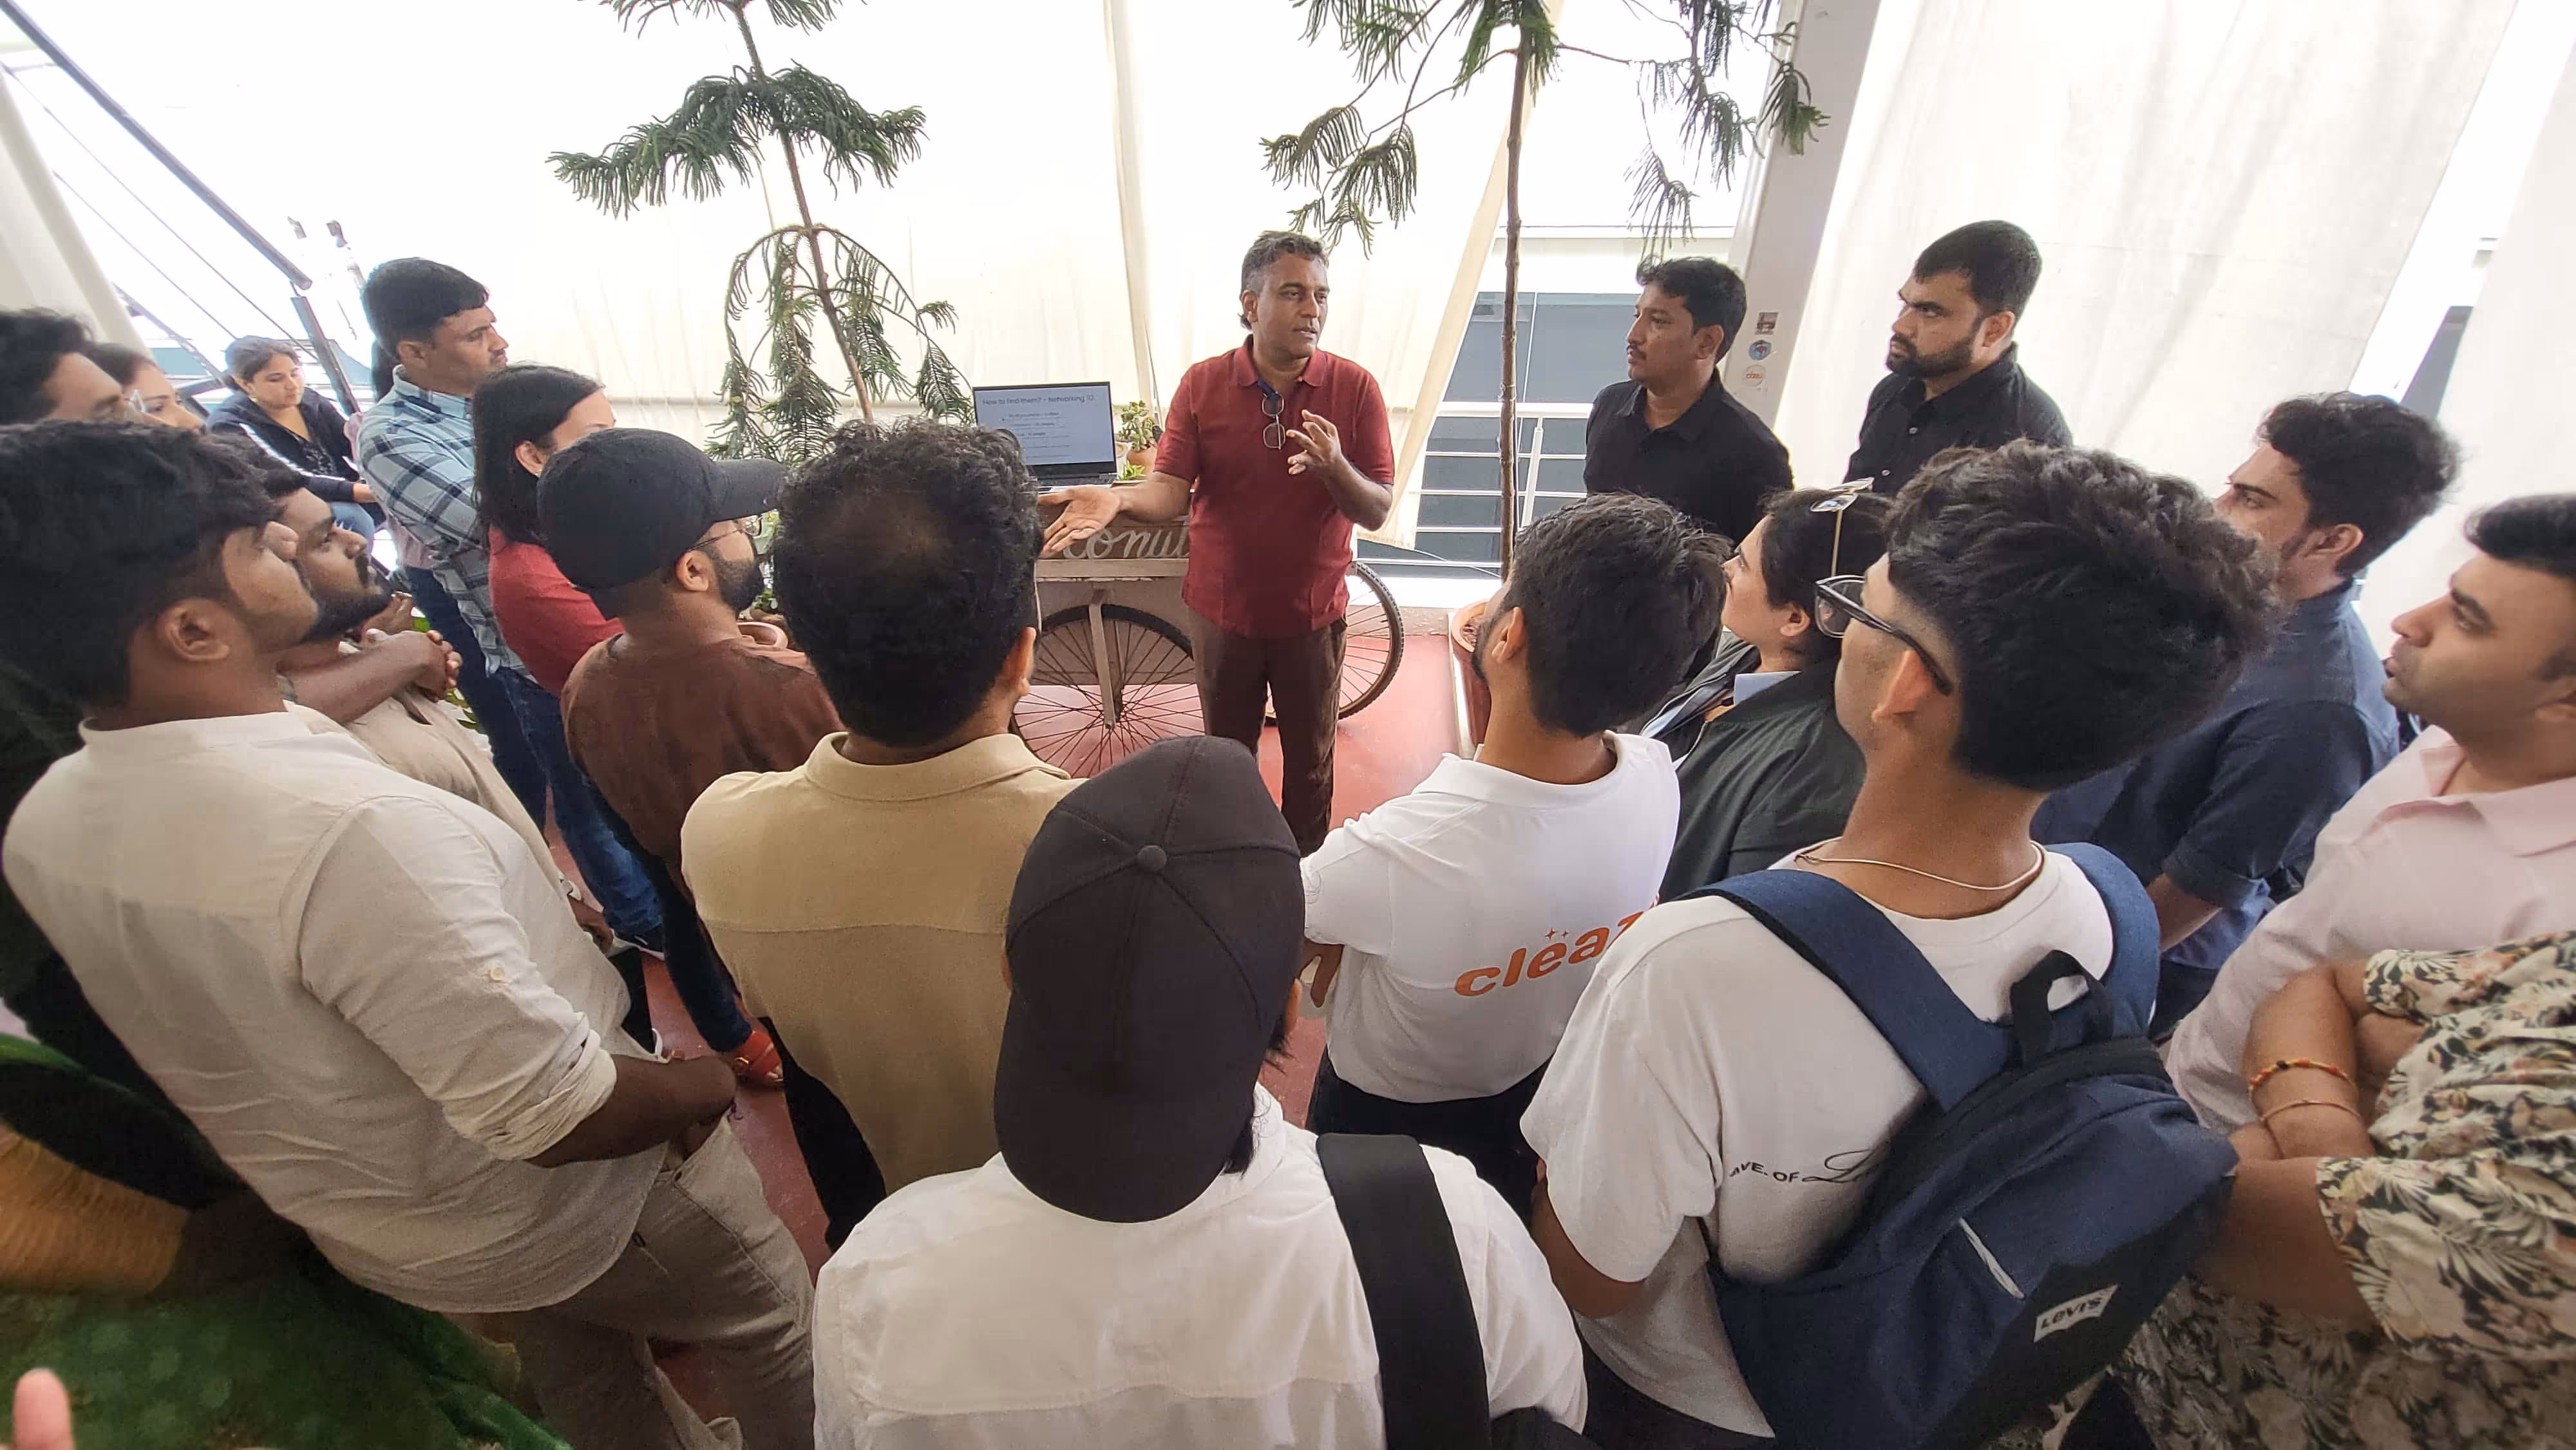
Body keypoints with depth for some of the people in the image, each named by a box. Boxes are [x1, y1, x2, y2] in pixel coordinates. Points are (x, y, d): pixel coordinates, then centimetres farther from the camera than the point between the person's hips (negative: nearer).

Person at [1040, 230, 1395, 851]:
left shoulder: (1355, 387, -8)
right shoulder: (1202, 384, -6)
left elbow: (1377, 511, -9)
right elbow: (1170, 490, -12)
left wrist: (1335, 468, -30)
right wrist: (1119, 499, -33)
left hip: (1312, 613, 0)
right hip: (1223, 610, 1)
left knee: (1310, 762, 15)